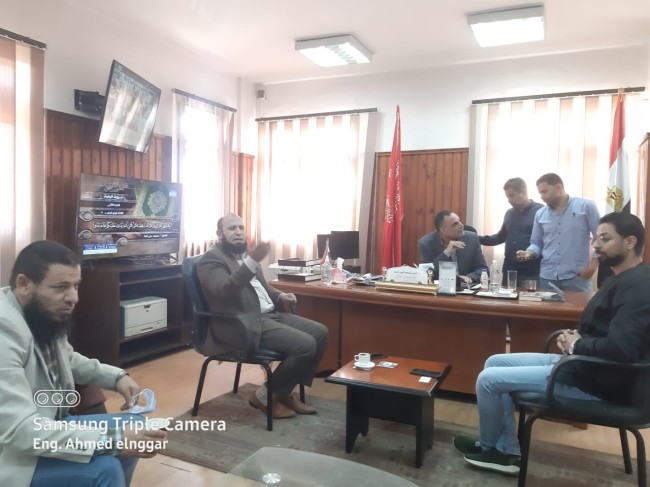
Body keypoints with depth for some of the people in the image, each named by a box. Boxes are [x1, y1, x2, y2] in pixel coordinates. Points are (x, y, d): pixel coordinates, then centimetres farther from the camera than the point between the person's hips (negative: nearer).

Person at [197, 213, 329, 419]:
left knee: (320, 332, 2)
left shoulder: (244, 254, 19)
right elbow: (224, 291, -28)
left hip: (271, 314, 10)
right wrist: (252, 261, -37)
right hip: (247, 325, -10)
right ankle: (265, 396, -2)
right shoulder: (211, 259, -9)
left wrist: (279, 296, 9)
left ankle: (285, 391, 11)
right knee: (305, 345, -22)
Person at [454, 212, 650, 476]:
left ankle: (488, 447, 17)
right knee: (495, 363, 9)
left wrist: (576, 344, -14)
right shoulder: (621, 278, 13)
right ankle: (505, 450, 13)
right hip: (581, 363, 11)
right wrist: (574, 336, 0)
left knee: (488, 379, -10)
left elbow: (619, 349, -32)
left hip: (596, 379, -11)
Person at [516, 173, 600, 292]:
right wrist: (528, 253, -7)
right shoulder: (540, 214, 10)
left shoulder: (585, 206, -1)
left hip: (577, 277, -3)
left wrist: (593, 264, -8)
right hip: (547, 277, 4)